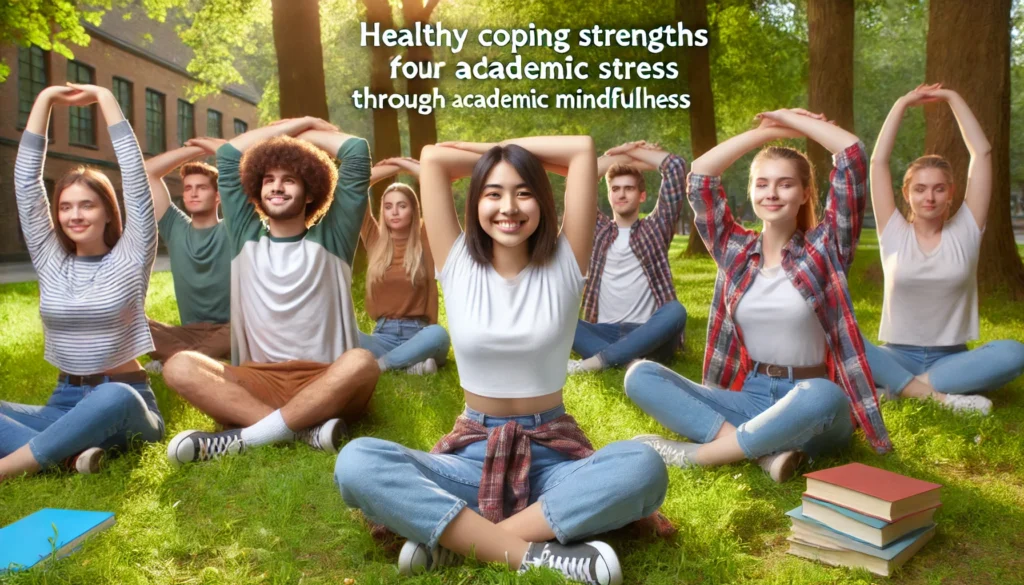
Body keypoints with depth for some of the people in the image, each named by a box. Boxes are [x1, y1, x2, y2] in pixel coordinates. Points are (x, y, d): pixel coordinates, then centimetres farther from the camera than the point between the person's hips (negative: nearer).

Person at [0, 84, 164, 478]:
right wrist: (44, 100, 3)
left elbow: (135, 175, -8)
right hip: (64, 403, 4)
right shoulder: (50, 259, 8)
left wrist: (105, 98, -5)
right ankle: (72, 452, -36)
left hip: (123, 399, -4)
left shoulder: (131, 258, -2)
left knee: (112, 398, -41)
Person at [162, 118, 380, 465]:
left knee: (362, 363, -36)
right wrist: (294, 125, 21)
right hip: (258, 382, 3)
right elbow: (229, 155, 16)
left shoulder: (330, 240, 6)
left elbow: (357, 152, 2)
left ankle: (245, 437, -32)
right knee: (179, 366, -23)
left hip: (326, 384, -2)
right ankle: (305, 427, -33)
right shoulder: (247, 239, 14)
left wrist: (308, 133, 17)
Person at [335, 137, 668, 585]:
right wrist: (486, 161, 13)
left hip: (553, 456, 0)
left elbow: (583, 148, -1)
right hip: (473, 455, 1)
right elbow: (432, 157, 1)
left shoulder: (563, 266, 1)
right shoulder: (458, 265, 3)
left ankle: (453, 539, -29)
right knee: (355, 463, -28)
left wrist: (495, 149, 7)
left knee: (644, 468, -33)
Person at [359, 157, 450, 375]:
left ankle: (377, 364, -24)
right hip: (384, 334, 1)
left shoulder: (424, 239, 5)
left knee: (438, 334, -37)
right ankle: (410, 363, -26)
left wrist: (407, 164, 6)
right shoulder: (375, 239, 9)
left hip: (418, 333, -1)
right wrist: (393, 167, 11)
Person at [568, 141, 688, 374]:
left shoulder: (656, 228, 10)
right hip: (604, 333, 1)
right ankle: (631, 361, -34)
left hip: (647, 337, -1)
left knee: (675, 311, -35)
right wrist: (617, 156, 15)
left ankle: (594, 361, -34)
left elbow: (677, 167, 4)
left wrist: (636, 152, 15)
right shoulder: (598, 230, 16)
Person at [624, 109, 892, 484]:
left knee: (822, 397, -41)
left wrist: (790, 119, 3)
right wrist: (768, 130, 4)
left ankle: (697, 453, -25)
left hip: (810, 403, -3)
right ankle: (763, 449, -28)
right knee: (640, 376, -16)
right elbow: (700, 175, 0)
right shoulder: (735, 249, 7)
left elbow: (853, 154, -9)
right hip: (748, 397, 3)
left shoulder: (824, 248, -1)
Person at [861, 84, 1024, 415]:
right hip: (898, 357, -1)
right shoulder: (894, 233, 4)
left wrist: (953, 99, 5)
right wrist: (902, 105, 3)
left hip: (952, 359, 1)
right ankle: (939, 395, -32)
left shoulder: (965, 231, 4)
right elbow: (878, 161, -2)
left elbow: (982, 153, 1)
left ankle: (899, 387, -28)